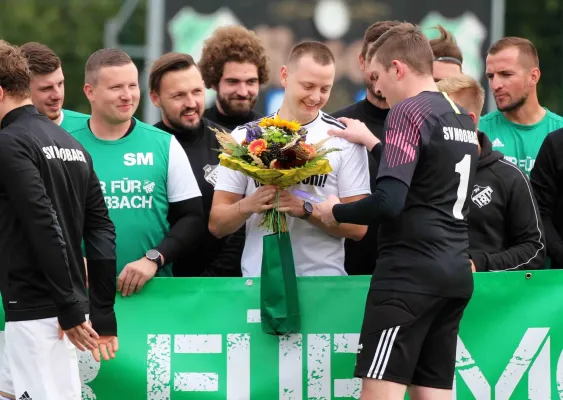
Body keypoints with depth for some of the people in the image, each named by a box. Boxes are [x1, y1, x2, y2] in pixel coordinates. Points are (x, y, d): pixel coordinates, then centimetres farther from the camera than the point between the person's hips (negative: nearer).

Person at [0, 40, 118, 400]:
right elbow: (102, 230, 12)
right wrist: (103, 313, 12)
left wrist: (71, 309, -18)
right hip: (65, 306, 9)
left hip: (35, 311, -9)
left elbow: (44, 227, -19)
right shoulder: (71, 144, 15)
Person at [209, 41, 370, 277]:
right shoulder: (244, 136, 6)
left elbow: (357, 226, -3)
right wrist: (248, 205, -15)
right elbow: (216, 225, 4)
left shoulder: (344, 139, 1)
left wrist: (305, 209, -17)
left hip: (323, 281, -1)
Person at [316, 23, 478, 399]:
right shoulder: (464, 118, 15)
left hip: (411, 272, -8)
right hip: (456, 273, 9)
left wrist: (336, 212, -3)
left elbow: (390, 202, -19)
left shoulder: (409, 111, -11)